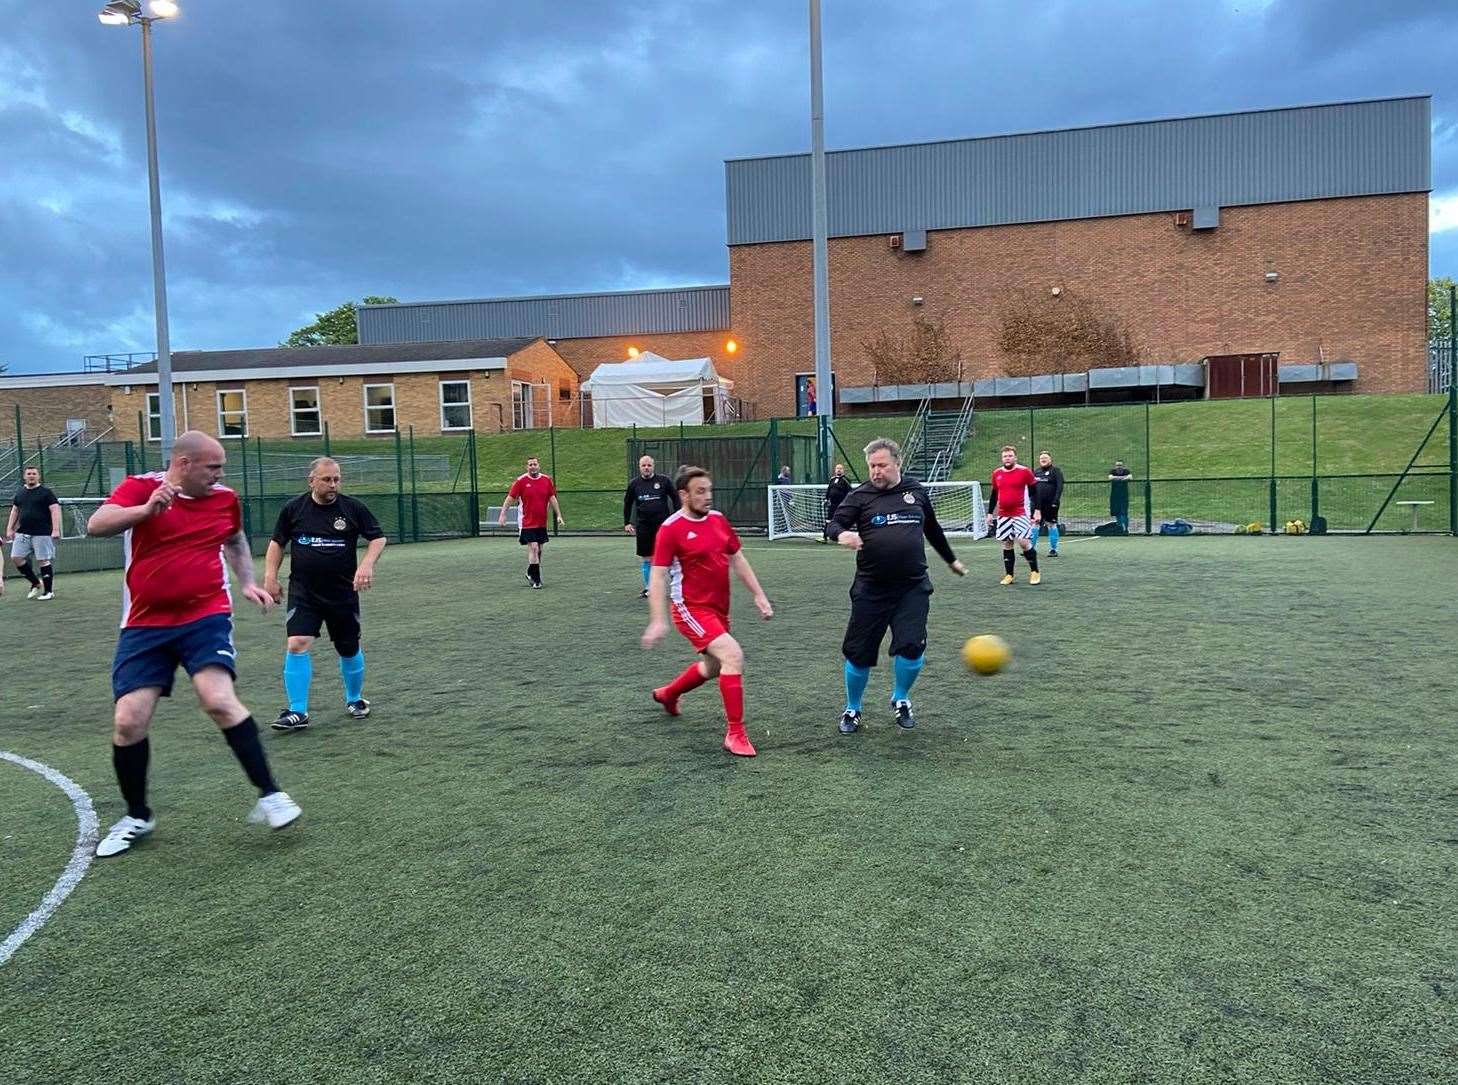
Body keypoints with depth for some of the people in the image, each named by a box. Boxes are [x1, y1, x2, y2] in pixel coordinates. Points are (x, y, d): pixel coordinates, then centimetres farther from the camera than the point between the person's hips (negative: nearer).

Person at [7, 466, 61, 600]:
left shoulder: (46, 492, -3)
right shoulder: (20, 493, 14)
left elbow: (55, 510, -9)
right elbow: (14, 511, 21)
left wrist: (56, 529, -17)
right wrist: (10, 529, 13)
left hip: (42, 533, -6)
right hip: (22, 533, 6)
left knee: (43, 560, -5)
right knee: (16, 557, 0)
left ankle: (49, 591, 5)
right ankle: (36, 583, 17)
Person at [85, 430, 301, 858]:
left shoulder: (224, 498, 6)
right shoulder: (140, 487, -3)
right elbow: (96, 525, -21)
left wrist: (247, 582, 15)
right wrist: (147, 509, -36)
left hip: (207, 617, 0)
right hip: (145, 625, 0)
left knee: (219, 699, -22)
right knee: (128, 721, -4)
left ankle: (269, 796, -13)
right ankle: (137, 817, 20)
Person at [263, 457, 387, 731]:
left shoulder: (353, 508, -3)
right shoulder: (293, 509, 0)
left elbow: (378, 538, 1)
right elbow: (277, 543, 11)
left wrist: (366, 565, -16)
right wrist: (270, 577, 2)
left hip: (344, 593, 0)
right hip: (303, 593, 0)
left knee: (349, 649, 11)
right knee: (297, 644, -16)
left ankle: (355, 699, 35)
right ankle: (298, 712, -8)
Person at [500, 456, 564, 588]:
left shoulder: (547, 480, 5)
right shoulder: (521, 481, -5)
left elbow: (552, 498, 10)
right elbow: (510, 498, -3)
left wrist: (559, 515, 5)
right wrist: (503, 514, -9)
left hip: (542, 523, 4)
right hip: (527, 523, -4)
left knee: (538, 550, 11)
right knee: (533, 548, -13)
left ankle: (530, 573, 30)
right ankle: (536, 579, -7)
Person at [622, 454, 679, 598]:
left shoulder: (664, 481, -2)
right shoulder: (634, 483, 5)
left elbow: (675, 498, 5)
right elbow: (627, 504, 15)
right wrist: (627, 523, 11)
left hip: (663, 523, -2)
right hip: (643, 526, 2)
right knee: (645, 558, 6)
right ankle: (647, 588, 17)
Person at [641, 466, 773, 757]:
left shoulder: (718, 519, 5)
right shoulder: (671, 529, -14)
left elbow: (738, 560, 14)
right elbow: (658, 576, -14)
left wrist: (759, 596, 10)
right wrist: (658, 621, -21)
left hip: (718, 608, 8)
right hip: (691, 609, -8)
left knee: (712, 667, 22)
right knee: (733, 656, -22)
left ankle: (667, 693, 51)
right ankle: (735, 734, -11)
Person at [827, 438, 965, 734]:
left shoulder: (916, 490, 9)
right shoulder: (860, 496, 0)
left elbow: (933, 529, 24)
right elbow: (834, 523, -9)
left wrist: (951, 560, 33)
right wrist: (842, 534, -33)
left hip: (913, 587, 2)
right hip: (871, 589, -1)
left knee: (912, 647, -11)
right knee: (859, 653, 1)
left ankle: (900, 700, 20)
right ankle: (852, 710, 26)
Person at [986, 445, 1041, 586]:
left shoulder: (1024, 471, -5)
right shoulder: (997, 473, 8)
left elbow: (1034, 491, -1)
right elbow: (994, 494, 17)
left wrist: (1037, 511, -7)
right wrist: (990, 513, 16)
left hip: (1020, 514, -4)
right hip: (1003, 516, 4)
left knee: (1023, 542, -10)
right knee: (1007, 544, 5)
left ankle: (1035, 572, 5)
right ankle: (1008, 575, 12)